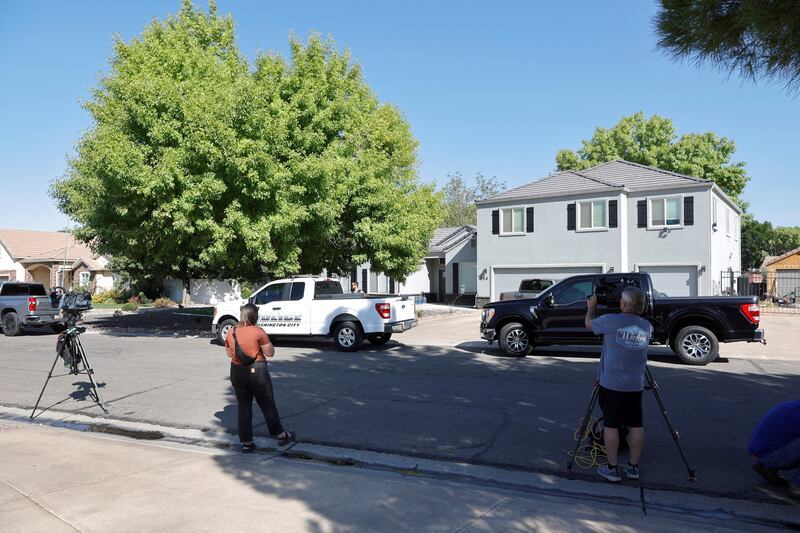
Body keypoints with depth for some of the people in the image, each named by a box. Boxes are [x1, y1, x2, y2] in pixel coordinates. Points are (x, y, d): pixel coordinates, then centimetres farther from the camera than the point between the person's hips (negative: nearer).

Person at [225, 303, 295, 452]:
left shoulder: (230, 332, 0)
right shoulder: (258, 332, -15)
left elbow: (229, 354, 14)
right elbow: (270, 353, -9)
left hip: (236, 372, 4)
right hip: (256, 371, -4)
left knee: (243, 406, 13)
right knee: (268, 405, 9)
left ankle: (246, 443, 16)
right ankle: (281, 436, 23)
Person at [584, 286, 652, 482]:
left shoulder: (611, 321, -13)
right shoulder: (646, 326, 3)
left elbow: (588, 324, 4)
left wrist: (592, 307, 22)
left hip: (612, 383, -4)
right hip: (636, 385, 5)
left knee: (611, 425, 3)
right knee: (636, 425, 11)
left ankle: (613, 468, 7)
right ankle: (633, 467, 19)